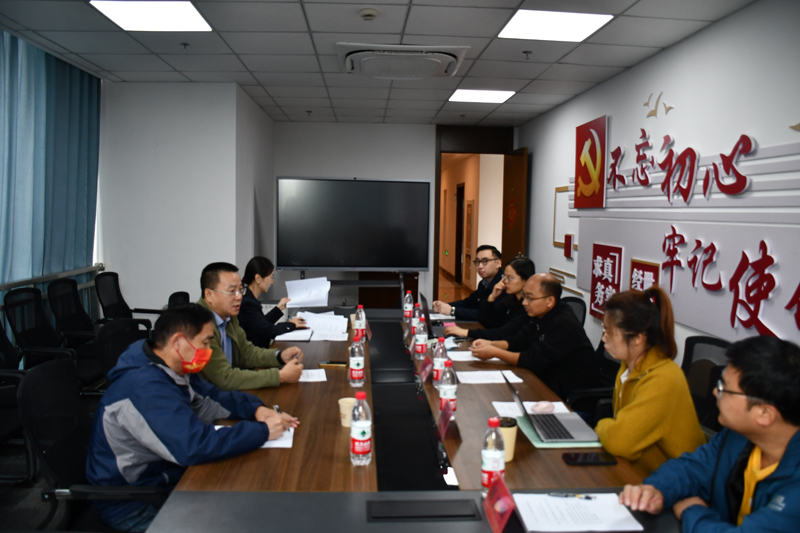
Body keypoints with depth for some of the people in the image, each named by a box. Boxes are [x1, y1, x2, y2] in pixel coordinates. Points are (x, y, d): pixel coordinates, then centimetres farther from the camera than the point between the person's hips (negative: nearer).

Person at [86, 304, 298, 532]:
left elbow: (211, 398, 10)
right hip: (134, 505, -9)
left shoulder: (172, 370, 0)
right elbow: (196, 446, -38)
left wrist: (256, 409, -9)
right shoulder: (147, 389, -30)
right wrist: (262, 431, -28)